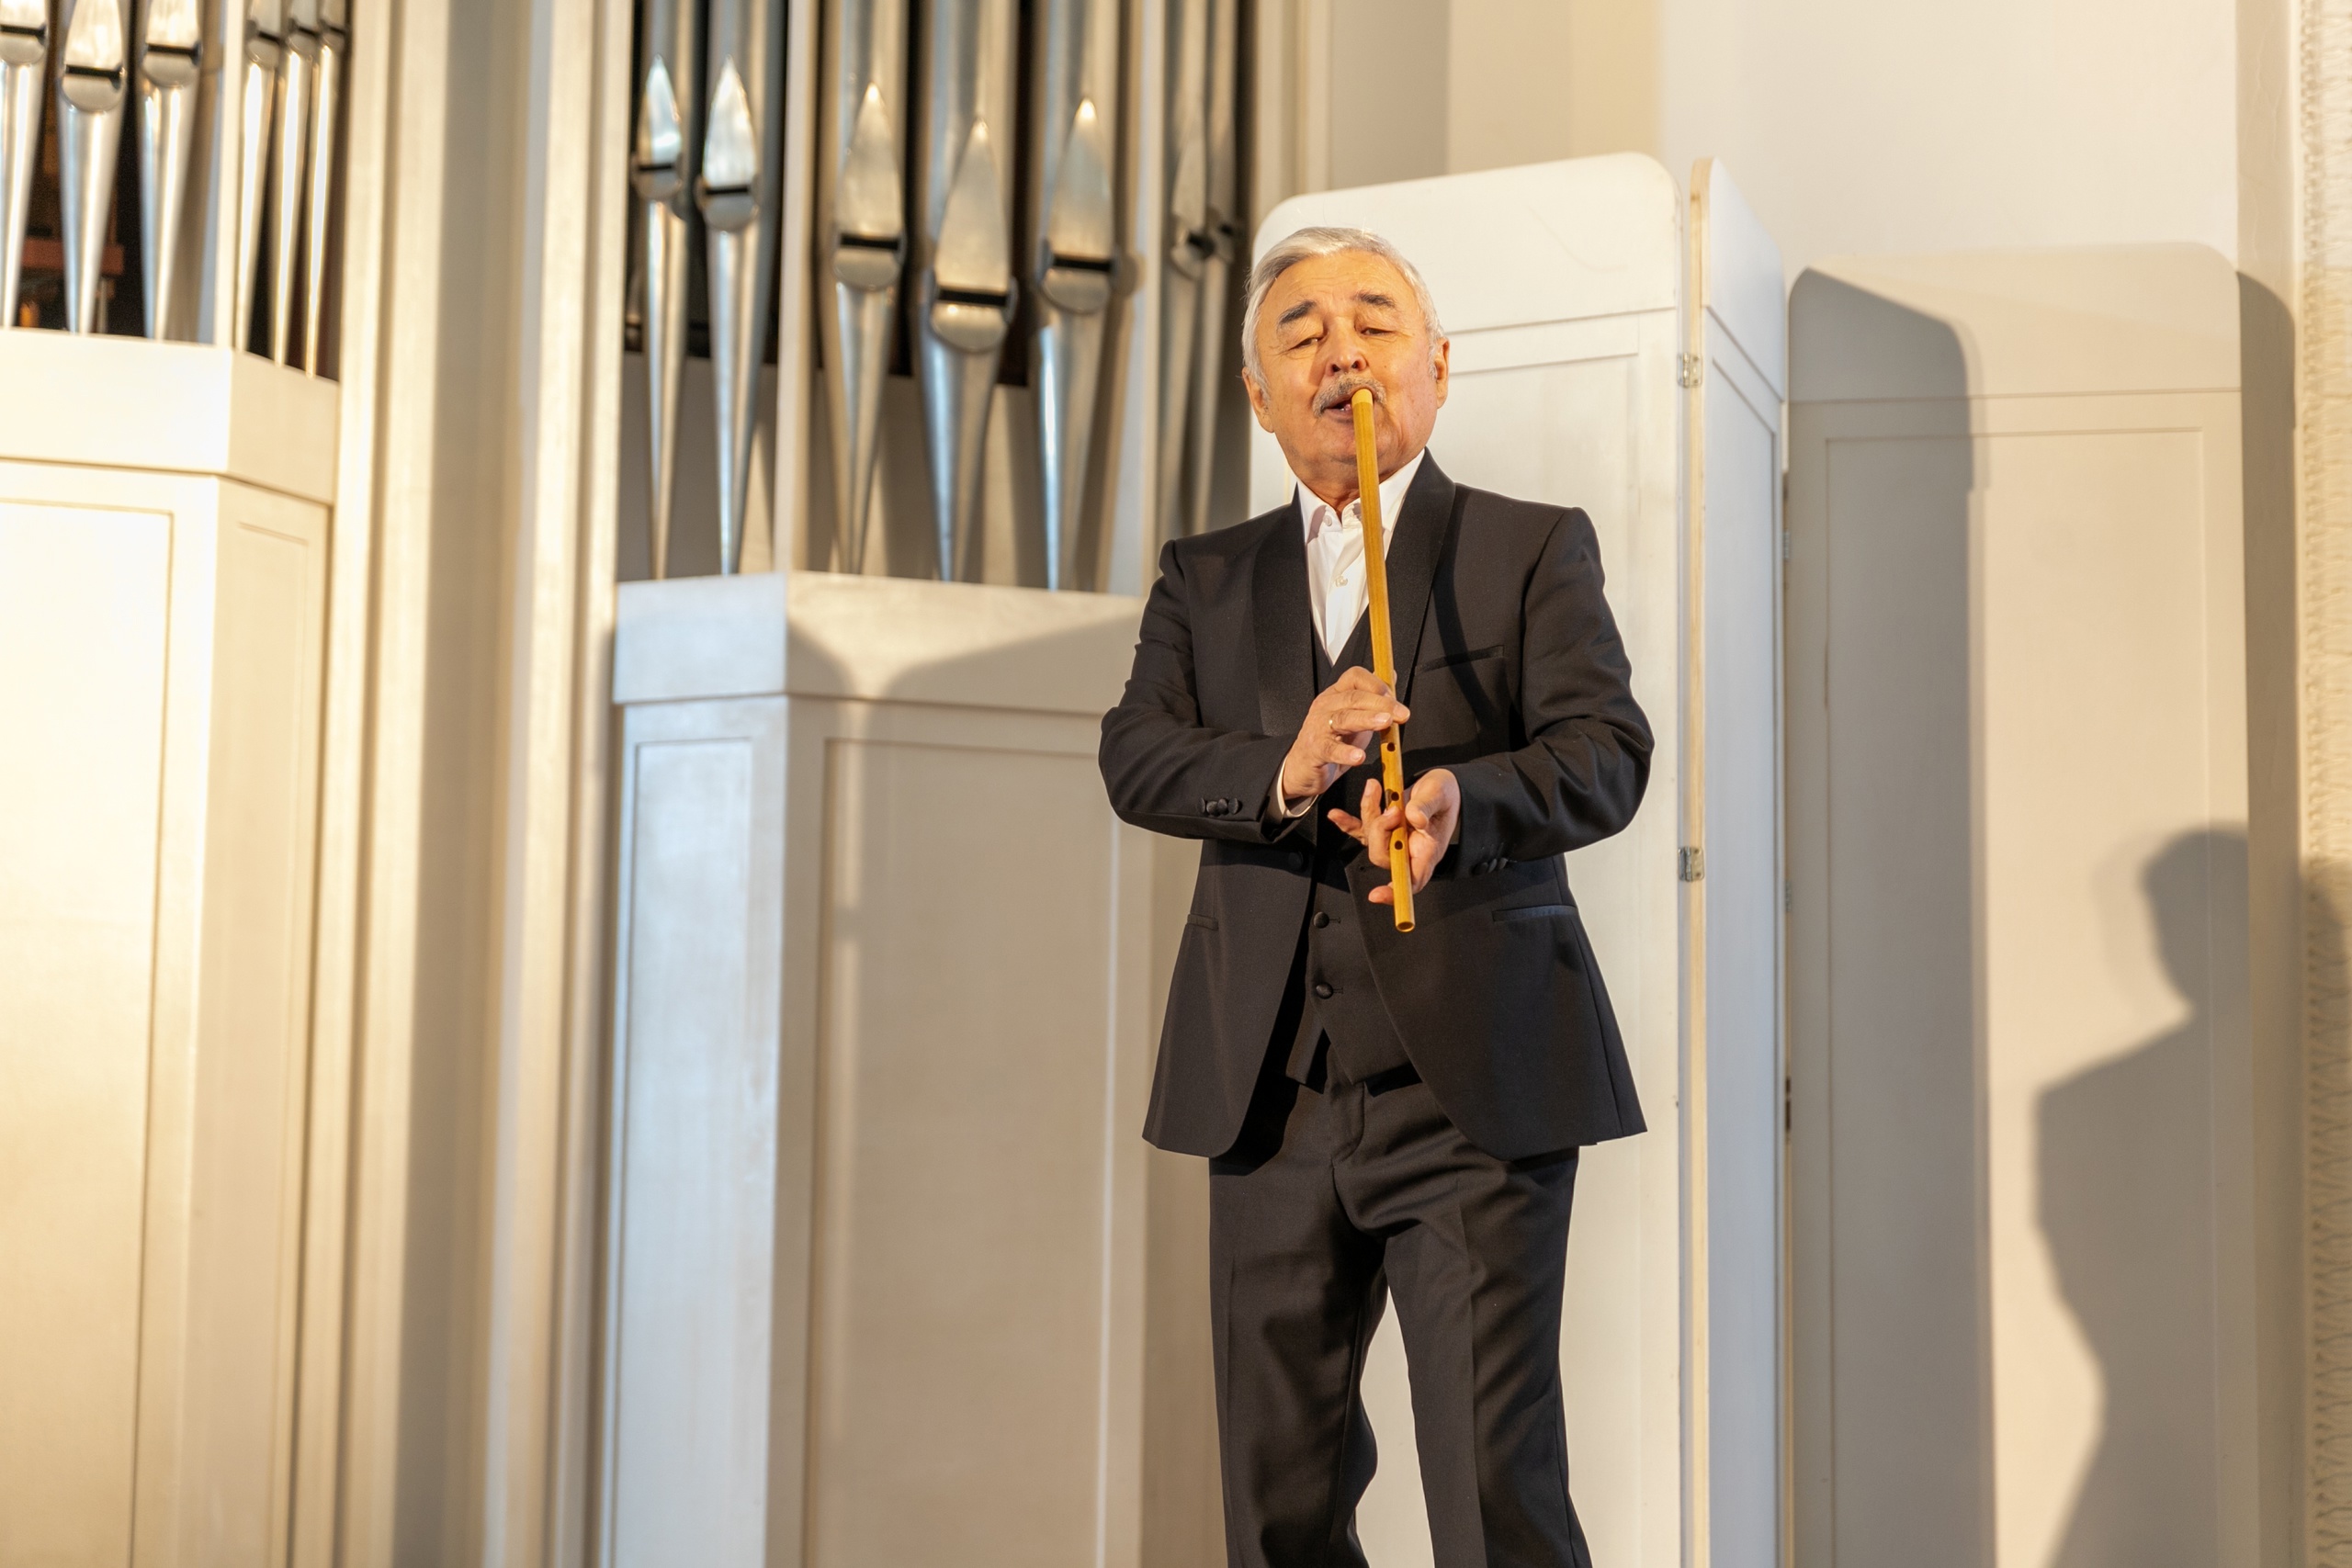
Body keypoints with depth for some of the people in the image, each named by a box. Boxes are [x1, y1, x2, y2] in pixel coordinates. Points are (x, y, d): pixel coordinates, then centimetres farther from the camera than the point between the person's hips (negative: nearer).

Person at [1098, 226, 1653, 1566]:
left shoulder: (1536, 550, 8)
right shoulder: (1206, 580, 17)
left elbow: (1606, 751, -7)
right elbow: (1137, 758, 1)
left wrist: (1469, 797, -28)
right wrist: (1283, 771, -20)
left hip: (1474, 1087, -3)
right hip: (1271, 1093, 4)